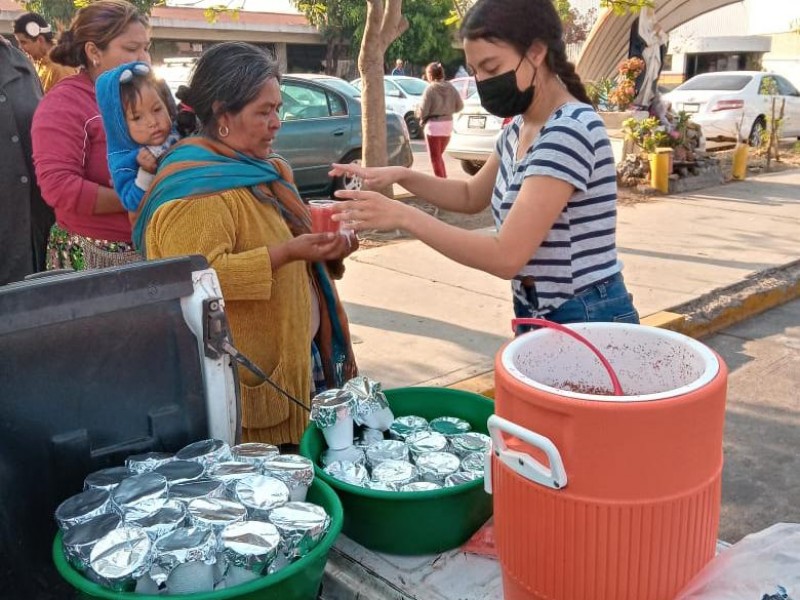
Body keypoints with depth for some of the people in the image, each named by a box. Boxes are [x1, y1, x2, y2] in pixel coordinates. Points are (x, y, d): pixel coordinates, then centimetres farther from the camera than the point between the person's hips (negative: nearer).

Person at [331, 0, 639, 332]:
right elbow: (472, 196, 19)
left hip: (587, 319, -8)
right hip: (537, 314, 8)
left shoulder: (570, 131, -23)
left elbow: (505, 257, -27)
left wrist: (404, 216, -24)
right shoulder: (519, 127, 5)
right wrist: (401, 176, 3)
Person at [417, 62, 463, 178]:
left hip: (433, 125, -6)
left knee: (435, 158, 4)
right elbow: (459, 106, 3)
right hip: (448, 124, 6)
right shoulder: (451, 88, 2)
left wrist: (422, 120, 4)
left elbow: (424, 110, -15)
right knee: (439, 155, 21)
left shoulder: (430, 89, -14)